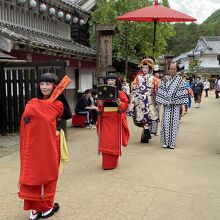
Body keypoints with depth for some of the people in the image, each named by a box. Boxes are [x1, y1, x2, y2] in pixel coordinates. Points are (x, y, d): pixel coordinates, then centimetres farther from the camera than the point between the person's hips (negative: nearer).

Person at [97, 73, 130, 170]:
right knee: (105, 141, 2)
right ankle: (106, 163, 12)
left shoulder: (121, 93, 1)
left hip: (116, 119, -3)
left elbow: (125, 105, -4)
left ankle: (113, 162, 14)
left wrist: (118, 102, -21)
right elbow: (100, 107, 10)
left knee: (115, 140, 1)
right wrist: (100, 102, -11)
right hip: (105, 119, 3)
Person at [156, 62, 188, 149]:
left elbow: (182, 92, 0)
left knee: (174, 123, 1)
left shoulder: (180, 80, 2)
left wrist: (183, 105, -4)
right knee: (165, 123, -1)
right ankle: (165, 142, 10)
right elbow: (161, 92, 4)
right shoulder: (165, 79, 5)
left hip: (176, 105, -1)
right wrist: (159, 103, 0)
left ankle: (172, 143, 11)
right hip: (166, 105, 1)